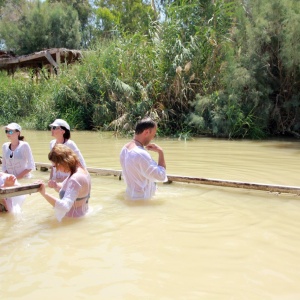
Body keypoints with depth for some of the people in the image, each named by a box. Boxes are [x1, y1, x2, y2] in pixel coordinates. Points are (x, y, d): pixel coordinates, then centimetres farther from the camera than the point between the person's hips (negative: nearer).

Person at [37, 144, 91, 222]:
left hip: (73, 218, -9)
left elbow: (64, 207, -37)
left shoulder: (75, 179, -27)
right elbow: (68, 192, 15)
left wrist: (44, 194, -42)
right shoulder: (81, 170, 1)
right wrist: (56, 186, -4)